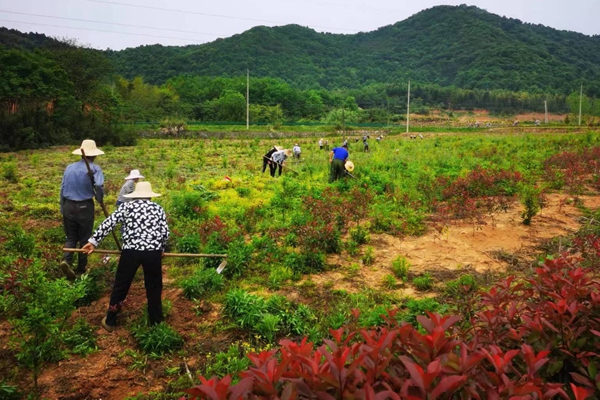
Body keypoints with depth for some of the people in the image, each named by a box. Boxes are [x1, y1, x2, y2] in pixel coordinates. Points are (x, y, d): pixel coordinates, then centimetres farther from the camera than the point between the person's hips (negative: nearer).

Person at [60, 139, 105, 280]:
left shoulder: (69, 167, 7)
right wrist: (100, 199, 0)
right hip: (85, 207, -4)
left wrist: (63, 209, 21)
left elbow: (62, 189, 11)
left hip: (68, 206, 4)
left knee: (71, 237, 15)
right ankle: (81, 268, 21)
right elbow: (99, 186, -22)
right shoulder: (94, 168, -8)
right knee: (84, 238, 12)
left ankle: (66, 260, -9)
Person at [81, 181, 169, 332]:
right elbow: (165, 232, 8)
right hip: (153, 252, 1)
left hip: (131, 251, 0)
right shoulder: (158, 208, 13)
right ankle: (155, 322, 26)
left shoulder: (127, 206, 10)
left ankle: (110, 322, 28)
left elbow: (108, 223, 3)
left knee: (121, 285, 15)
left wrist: (94, 241, 9)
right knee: (154, 287, 16)